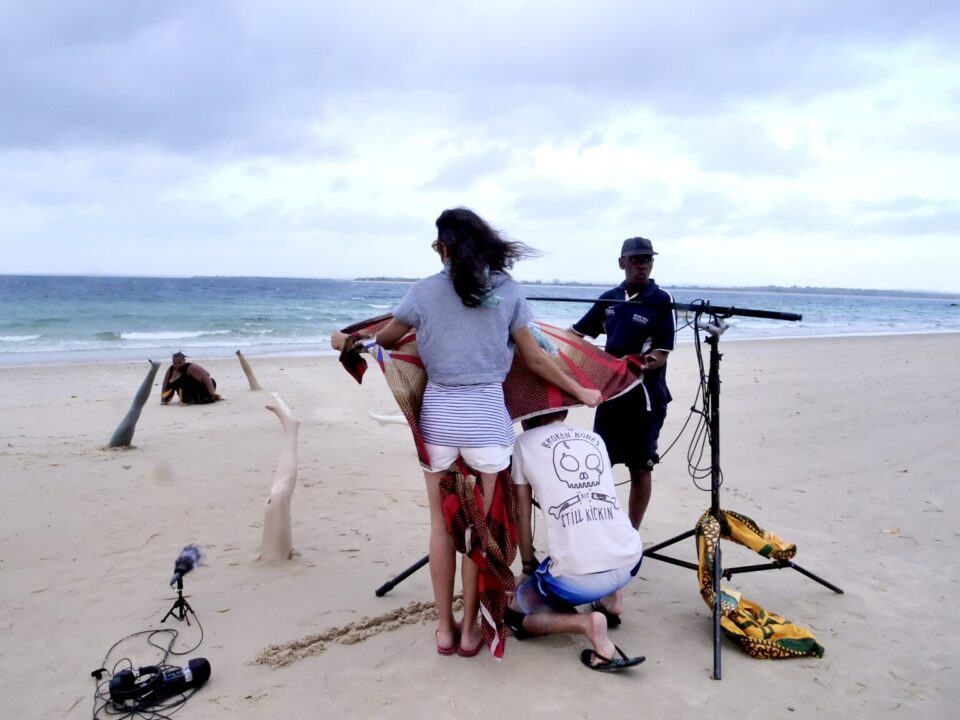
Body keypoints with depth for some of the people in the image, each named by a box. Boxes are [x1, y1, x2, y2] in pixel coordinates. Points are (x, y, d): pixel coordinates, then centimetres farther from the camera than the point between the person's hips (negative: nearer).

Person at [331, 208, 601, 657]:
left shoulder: (425, 291, 0)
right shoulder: (506, 291, 0)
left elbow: (383, 340, 13)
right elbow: (535, 359, 5)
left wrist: (345, 342, 34)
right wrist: (580, 392, 19)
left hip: (438, 415, 1)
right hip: (485, 418, -1)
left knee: (442, 525, 13)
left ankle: (444, 629, 23)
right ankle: (470, 629, 22)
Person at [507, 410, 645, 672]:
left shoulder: (525, 444, 5)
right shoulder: (595, 439, 18)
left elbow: (522, 515, 10)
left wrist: (528, 567, 23)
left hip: (577, 577, -6)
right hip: (630, 562, 6)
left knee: (516, 608, 21)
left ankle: (585, 623, -4)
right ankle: (612, 599, 20)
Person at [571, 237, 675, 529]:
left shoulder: (661, 300, -7)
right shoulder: (610, 298, 7)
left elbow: (662, 353, -12)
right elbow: (578, 332, 15)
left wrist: (644, 363, -32)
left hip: (645, 396, -5)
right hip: (610, 390, 5)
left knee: (640, 468, 4)